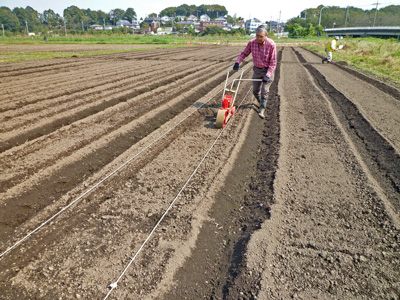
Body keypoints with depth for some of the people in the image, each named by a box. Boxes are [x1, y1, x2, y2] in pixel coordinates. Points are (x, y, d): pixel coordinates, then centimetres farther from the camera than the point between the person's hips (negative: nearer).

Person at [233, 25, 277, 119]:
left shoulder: (271, 45, -23)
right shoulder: (252, 43, -13)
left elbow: (273, 62, -19)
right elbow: (244, 53, 4)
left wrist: (268, 75, -28)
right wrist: (237, 62, -14)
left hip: (268, 70, -4)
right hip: (257, 69, 4)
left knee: (265, 90, -12)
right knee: (255, 91, 11)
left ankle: (262, 110, -8)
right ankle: (261, 103, 39)